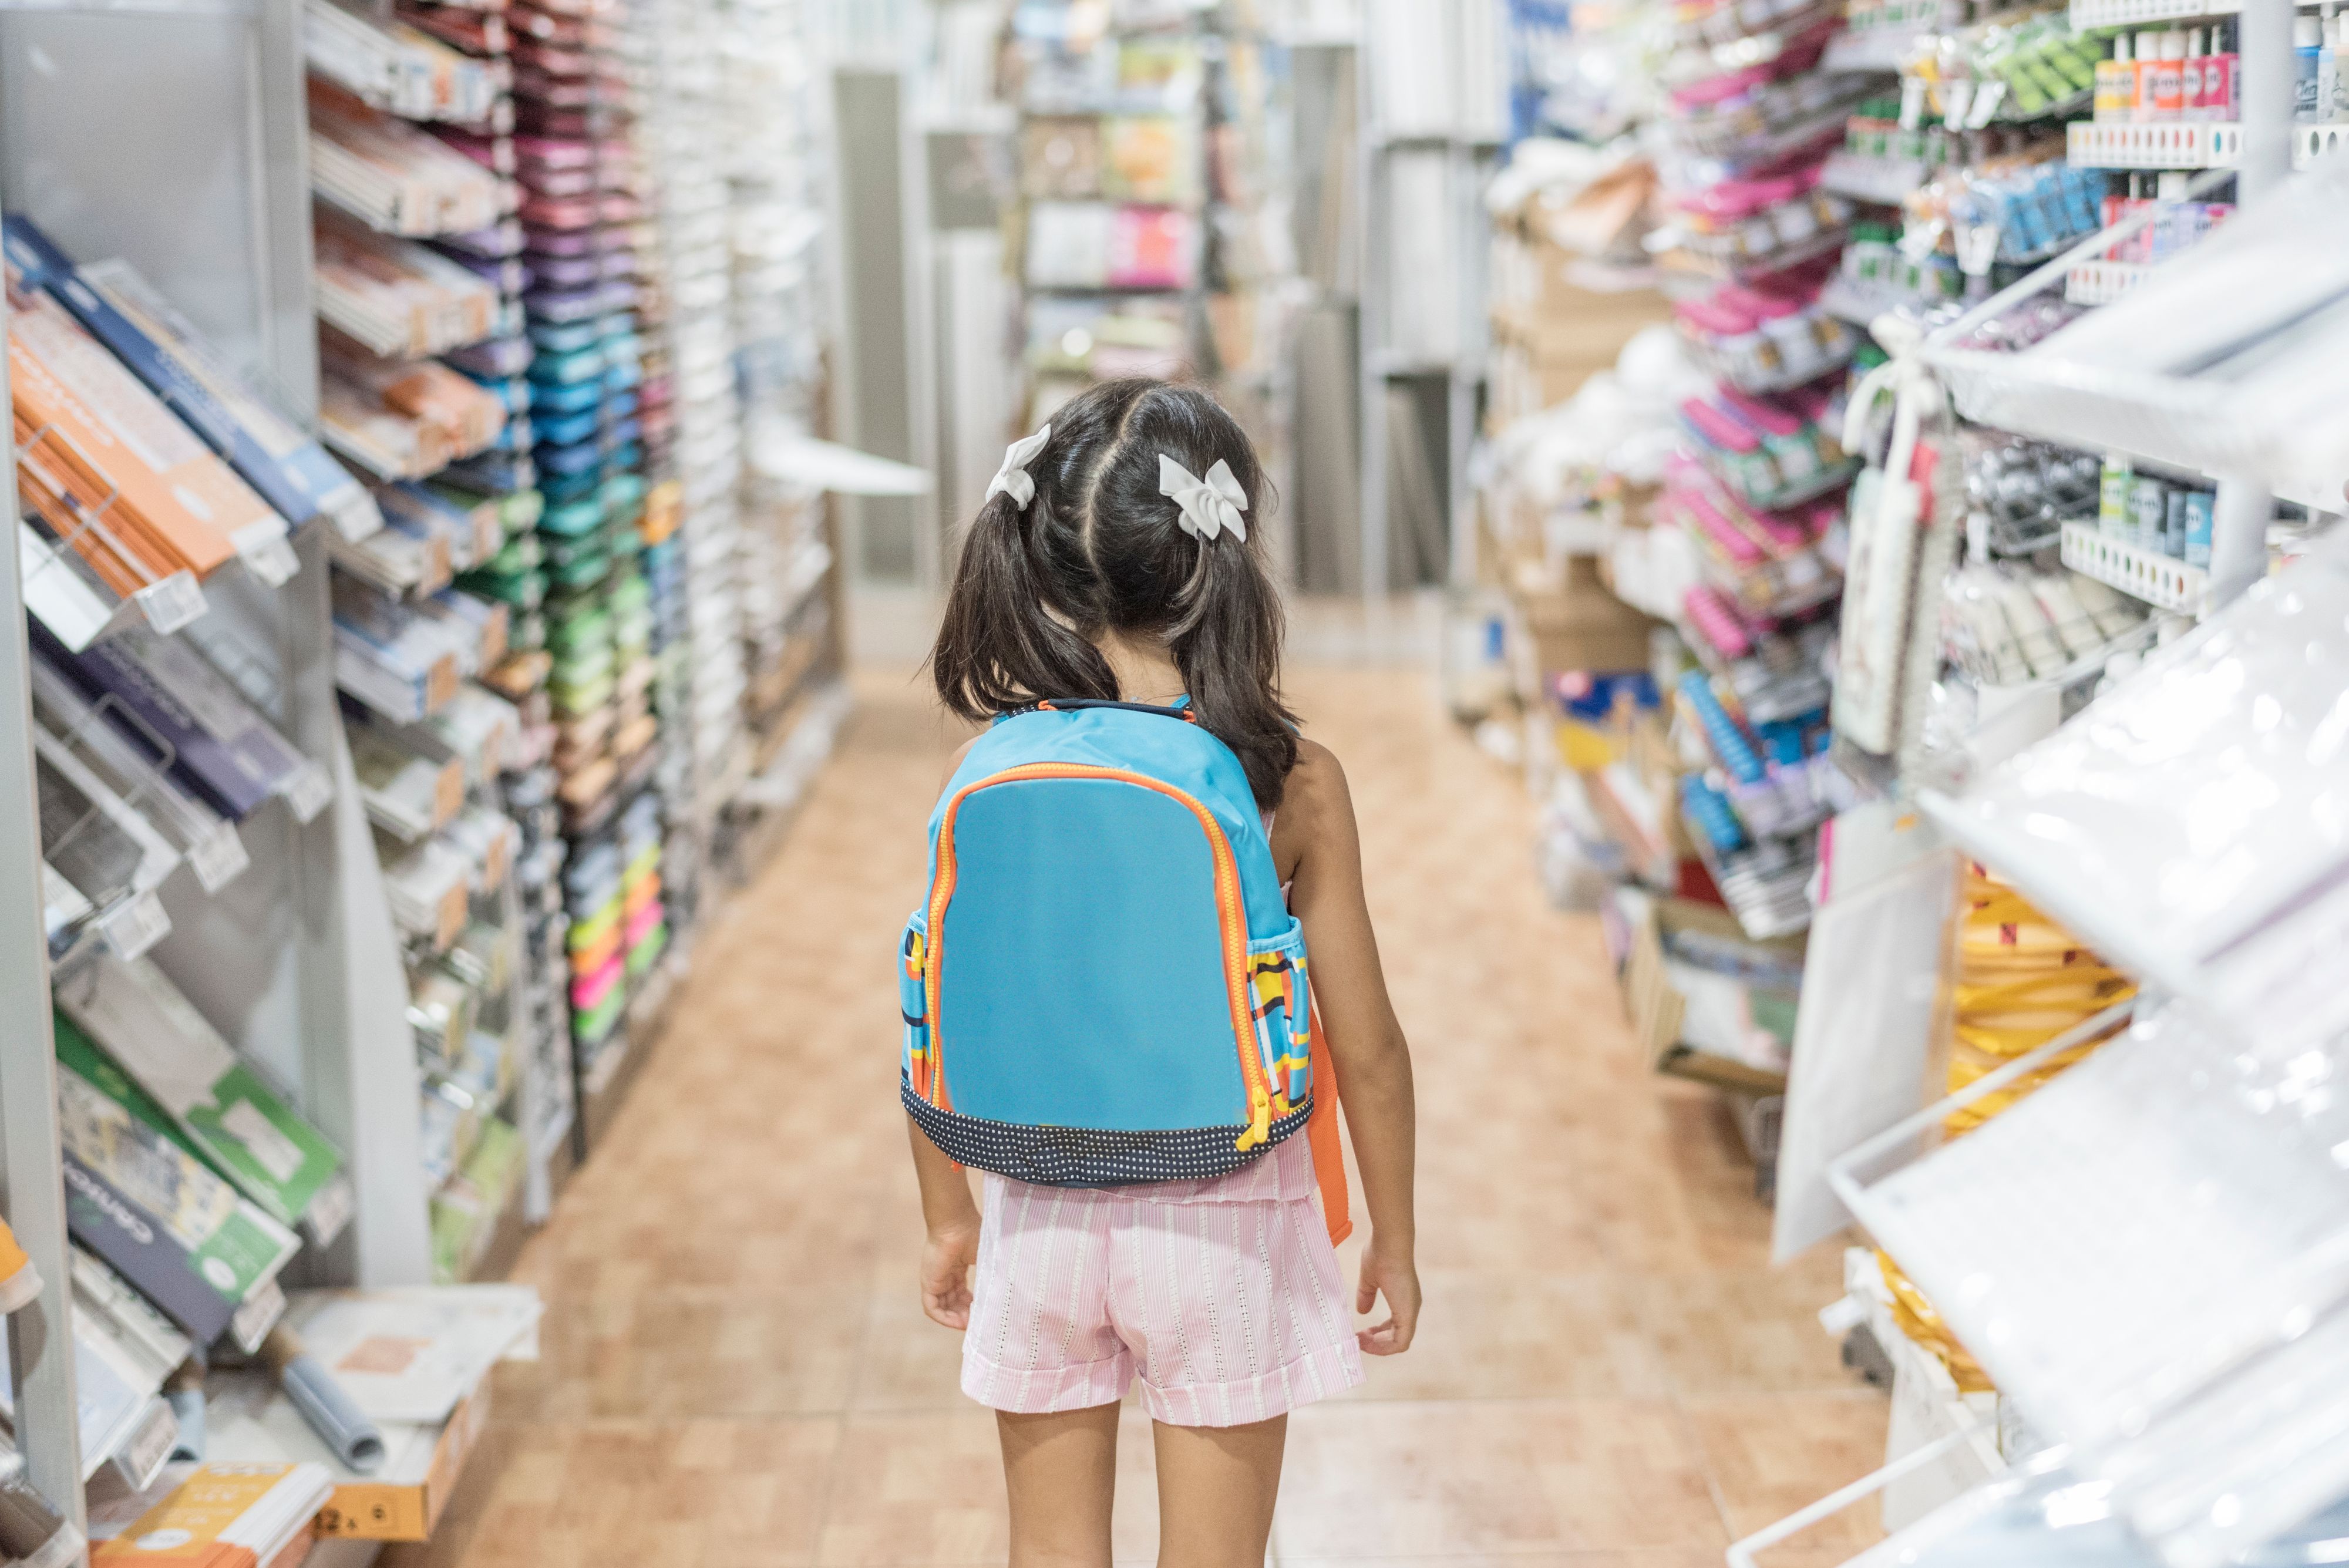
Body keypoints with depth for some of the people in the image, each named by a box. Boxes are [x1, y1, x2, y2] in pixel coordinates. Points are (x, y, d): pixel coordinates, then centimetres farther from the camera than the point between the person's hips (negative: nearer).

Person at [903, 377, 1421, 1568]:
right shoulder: (1292, 786, -16)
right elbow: (1367, 1049, -10)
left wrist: (947, 1218, 12)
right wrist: (1393, 1241, 5)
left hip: (1044, 1214, 2)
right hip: (1224, 1220, -2)